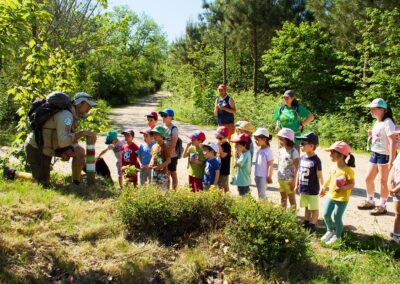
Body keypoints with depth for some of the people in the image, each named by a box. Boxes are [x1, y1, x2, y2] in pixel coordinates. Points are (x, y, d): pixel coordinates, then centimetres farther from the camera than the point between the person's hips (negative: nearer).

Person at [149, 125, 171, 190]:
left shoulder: (165, 147, -13)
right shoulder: (153, 146, 9)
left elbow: (168, 160, -15)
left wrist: (159, 167, -26)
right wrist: (151, 164, 0)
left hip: (163, 173, -7)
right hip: (154, 173, 7)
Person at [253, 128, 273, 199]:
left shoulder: (268, 151, -16)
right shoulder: (259, 150, 8)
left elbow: (271, 165, -15)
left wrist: (269, 177, -15)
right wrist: (256, 175, 15)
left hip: (264, 176, -8)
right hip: (258, 175, 8)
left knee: (262, 193, -2)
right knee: (259, 193, 15)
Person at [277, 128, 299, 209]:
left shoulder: (293, 151, -15)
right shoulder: (281, 150, 5)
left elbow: (296, 167, -15)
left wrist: (294, 180, -17)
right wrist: (278, 176, 10)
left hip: (289, 180, -6)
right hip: (281, 179, 7)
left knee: (292, 198, 6)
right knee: (283, 198, 18)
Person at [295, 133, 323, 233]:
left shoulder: (316, 160, -18)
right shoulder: (302, 157, 1)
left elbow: (319, 176, -14)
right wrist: (297, 185, 13)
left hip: (313, 190, -6)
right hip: (303, 189, 6)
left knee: (314, 208, 8)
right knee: (306, 207, 20)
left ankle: (312, 227, 18)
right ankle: (306, 224, 33)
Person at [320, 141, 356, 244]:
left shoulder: (348, 170, -23)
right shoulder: (333, 165, -1)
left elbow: (352, 184, -18)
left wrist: (343, 187, -36)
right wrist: (324, 187, 25)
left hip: (342, 199, -6)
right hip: (331, 196, 6)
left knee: (337, 217, 6)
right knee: (326, 214, 9)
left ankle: (337, 236, 30)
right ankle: (330, 231, 36)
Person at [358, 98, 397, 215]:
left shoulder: (387, 123, -16)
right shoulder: (377, 123, 11)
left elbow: (392, 142, -22)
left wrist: (391, 161, -27)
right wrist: (371, 135, 1)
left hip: (384, 155, -9)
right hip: (374, 154, 9)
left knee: (383, 181, 3)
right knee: (368, 179, 13)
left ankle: (382, 206, 15)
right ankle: (370, 201, 32)